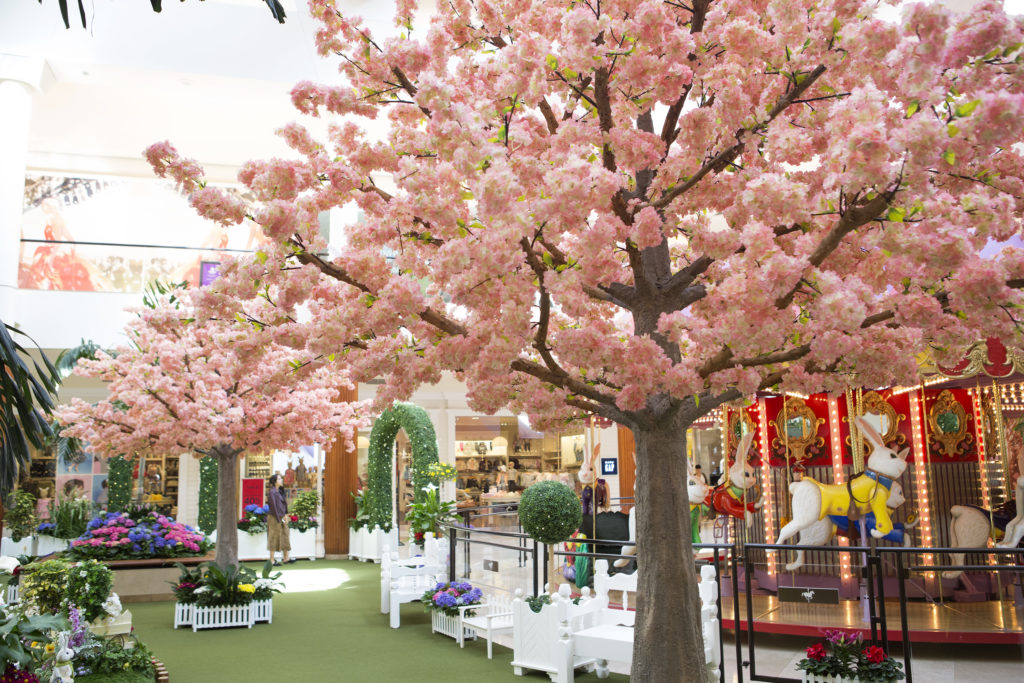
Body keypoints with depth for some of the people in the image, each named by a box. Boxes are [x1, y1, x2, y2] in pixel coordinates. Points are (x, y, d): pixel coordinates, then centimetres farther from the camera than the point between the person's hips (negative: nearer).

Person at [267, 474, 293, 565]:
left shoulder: (280, 491, 11)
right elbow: (273, 506, -18)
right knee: (274, 537, -2)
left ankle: (285, 558, 19)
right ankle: (272, 560, 5)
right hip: (275, 518, -9)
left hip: (281, 517, 9)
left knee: (284, 537, 12)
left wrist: (285, 515, 6)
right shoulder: (272, 492, -16)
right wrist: (279, 519, -17)